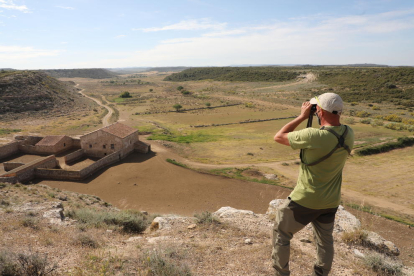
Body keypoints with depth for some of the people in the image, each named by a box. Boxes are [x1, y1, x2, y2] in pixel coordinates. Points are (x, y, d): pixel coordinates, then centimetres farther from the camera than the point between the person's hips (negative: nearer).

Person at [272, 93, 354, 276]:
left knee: (281, 233, 15)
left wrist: (302, 116, -11)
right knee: (325, 240, 26)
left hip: (305, 200, -6)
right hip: (330, 202, 7)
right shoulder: (349, 134, -8)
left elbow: (278, 137, -16)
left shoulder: (313, 136, -29)